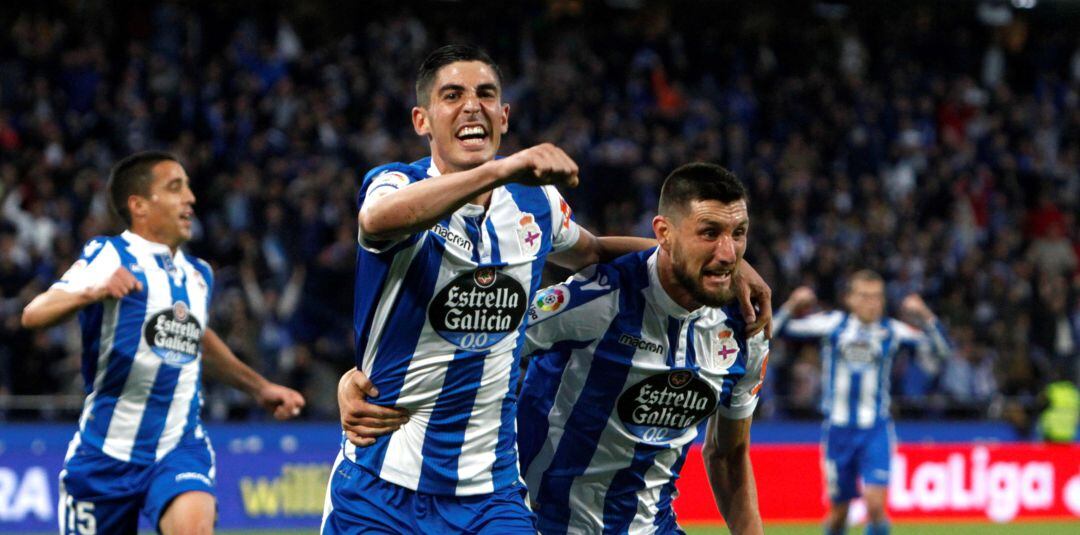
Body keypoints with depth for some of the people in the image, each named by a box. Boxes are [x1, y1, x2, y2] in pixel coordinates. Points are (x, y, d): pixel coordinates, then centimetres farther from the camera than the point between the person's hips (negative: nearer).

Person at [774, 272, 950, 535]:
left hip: (875, 431, -1)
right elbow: (778, 329, -1)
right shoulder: (833, 324, 0)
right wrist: (792, 306, -20)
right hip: (838, 429, 1)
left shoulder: (891, 331, 0)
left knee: (875, 505, -16)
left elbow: (941, 348, -4)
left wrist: (925, 316, -19)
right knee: (839, 511, 7)